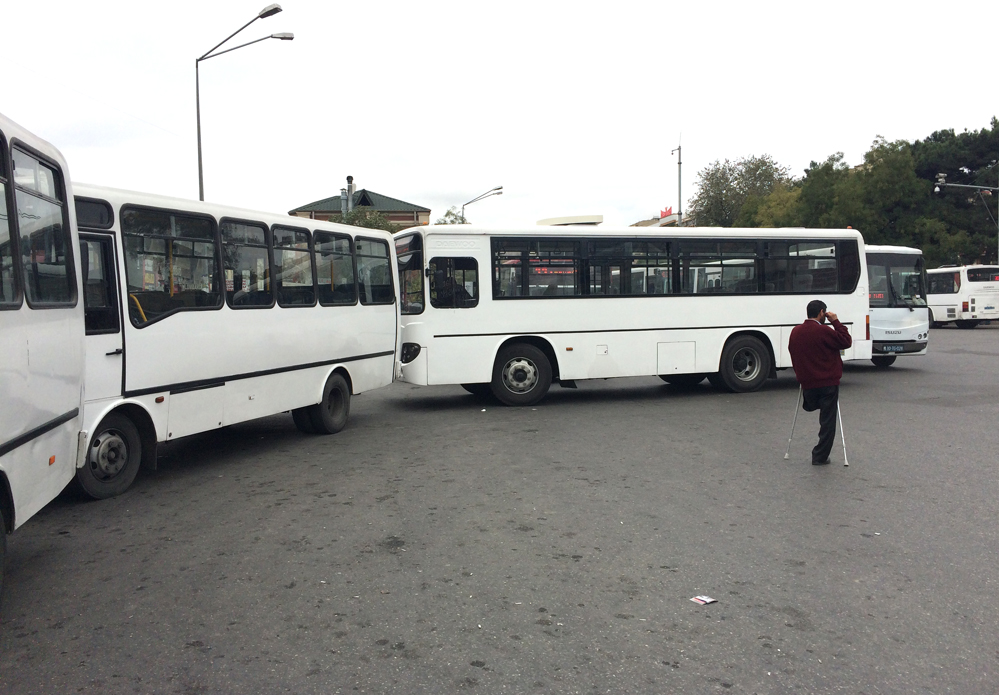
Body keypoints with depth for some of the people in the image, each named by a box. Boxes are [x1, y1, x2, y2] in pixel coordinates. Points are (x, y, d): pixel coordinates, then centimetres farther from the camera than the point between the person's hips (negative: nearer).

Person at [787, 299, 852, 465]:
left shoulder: (795, 332, 5)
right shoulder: (824, 332, -16)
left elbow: (792, 352, 15)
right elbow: (846, 342, -9)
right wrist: (836, 322, -5)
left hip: (807, 383, 5)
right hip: (828, 382, -5)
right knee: (827, 421, 4)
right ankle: (820, 457, 6)